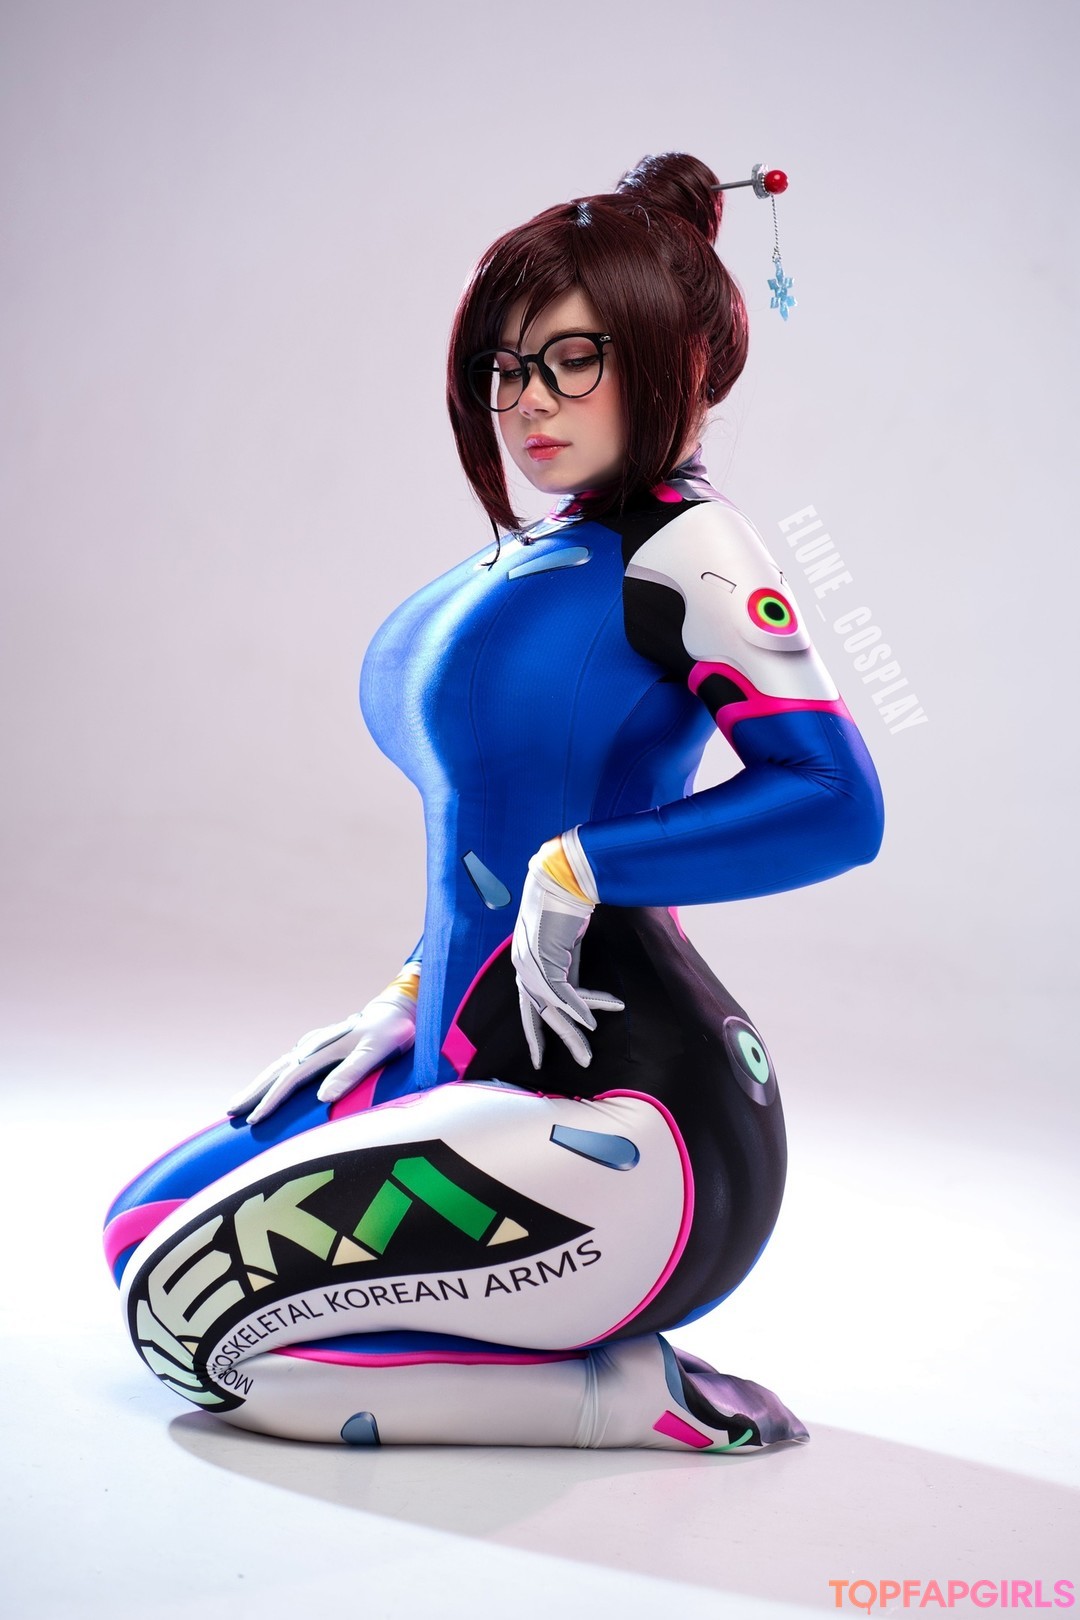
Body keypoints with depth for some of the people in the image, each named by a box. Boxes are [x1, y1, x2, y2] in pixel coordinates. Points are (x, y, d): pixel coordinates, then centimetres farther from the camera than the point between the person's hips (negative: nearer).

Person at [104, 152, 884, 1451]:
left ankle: (628, 1389, -4)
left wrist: (579, 868, -19)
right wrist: (419, 998, 13)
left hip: (623, 1113, -10)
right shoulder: (533, 554, 13)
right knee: (146, 1230, 18)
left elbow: (836, 802, -24)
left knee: (191, 1311, -11)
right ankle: (563, 1315, 12)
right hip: (479, 1064, 10)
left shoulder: (680, 546, -12)